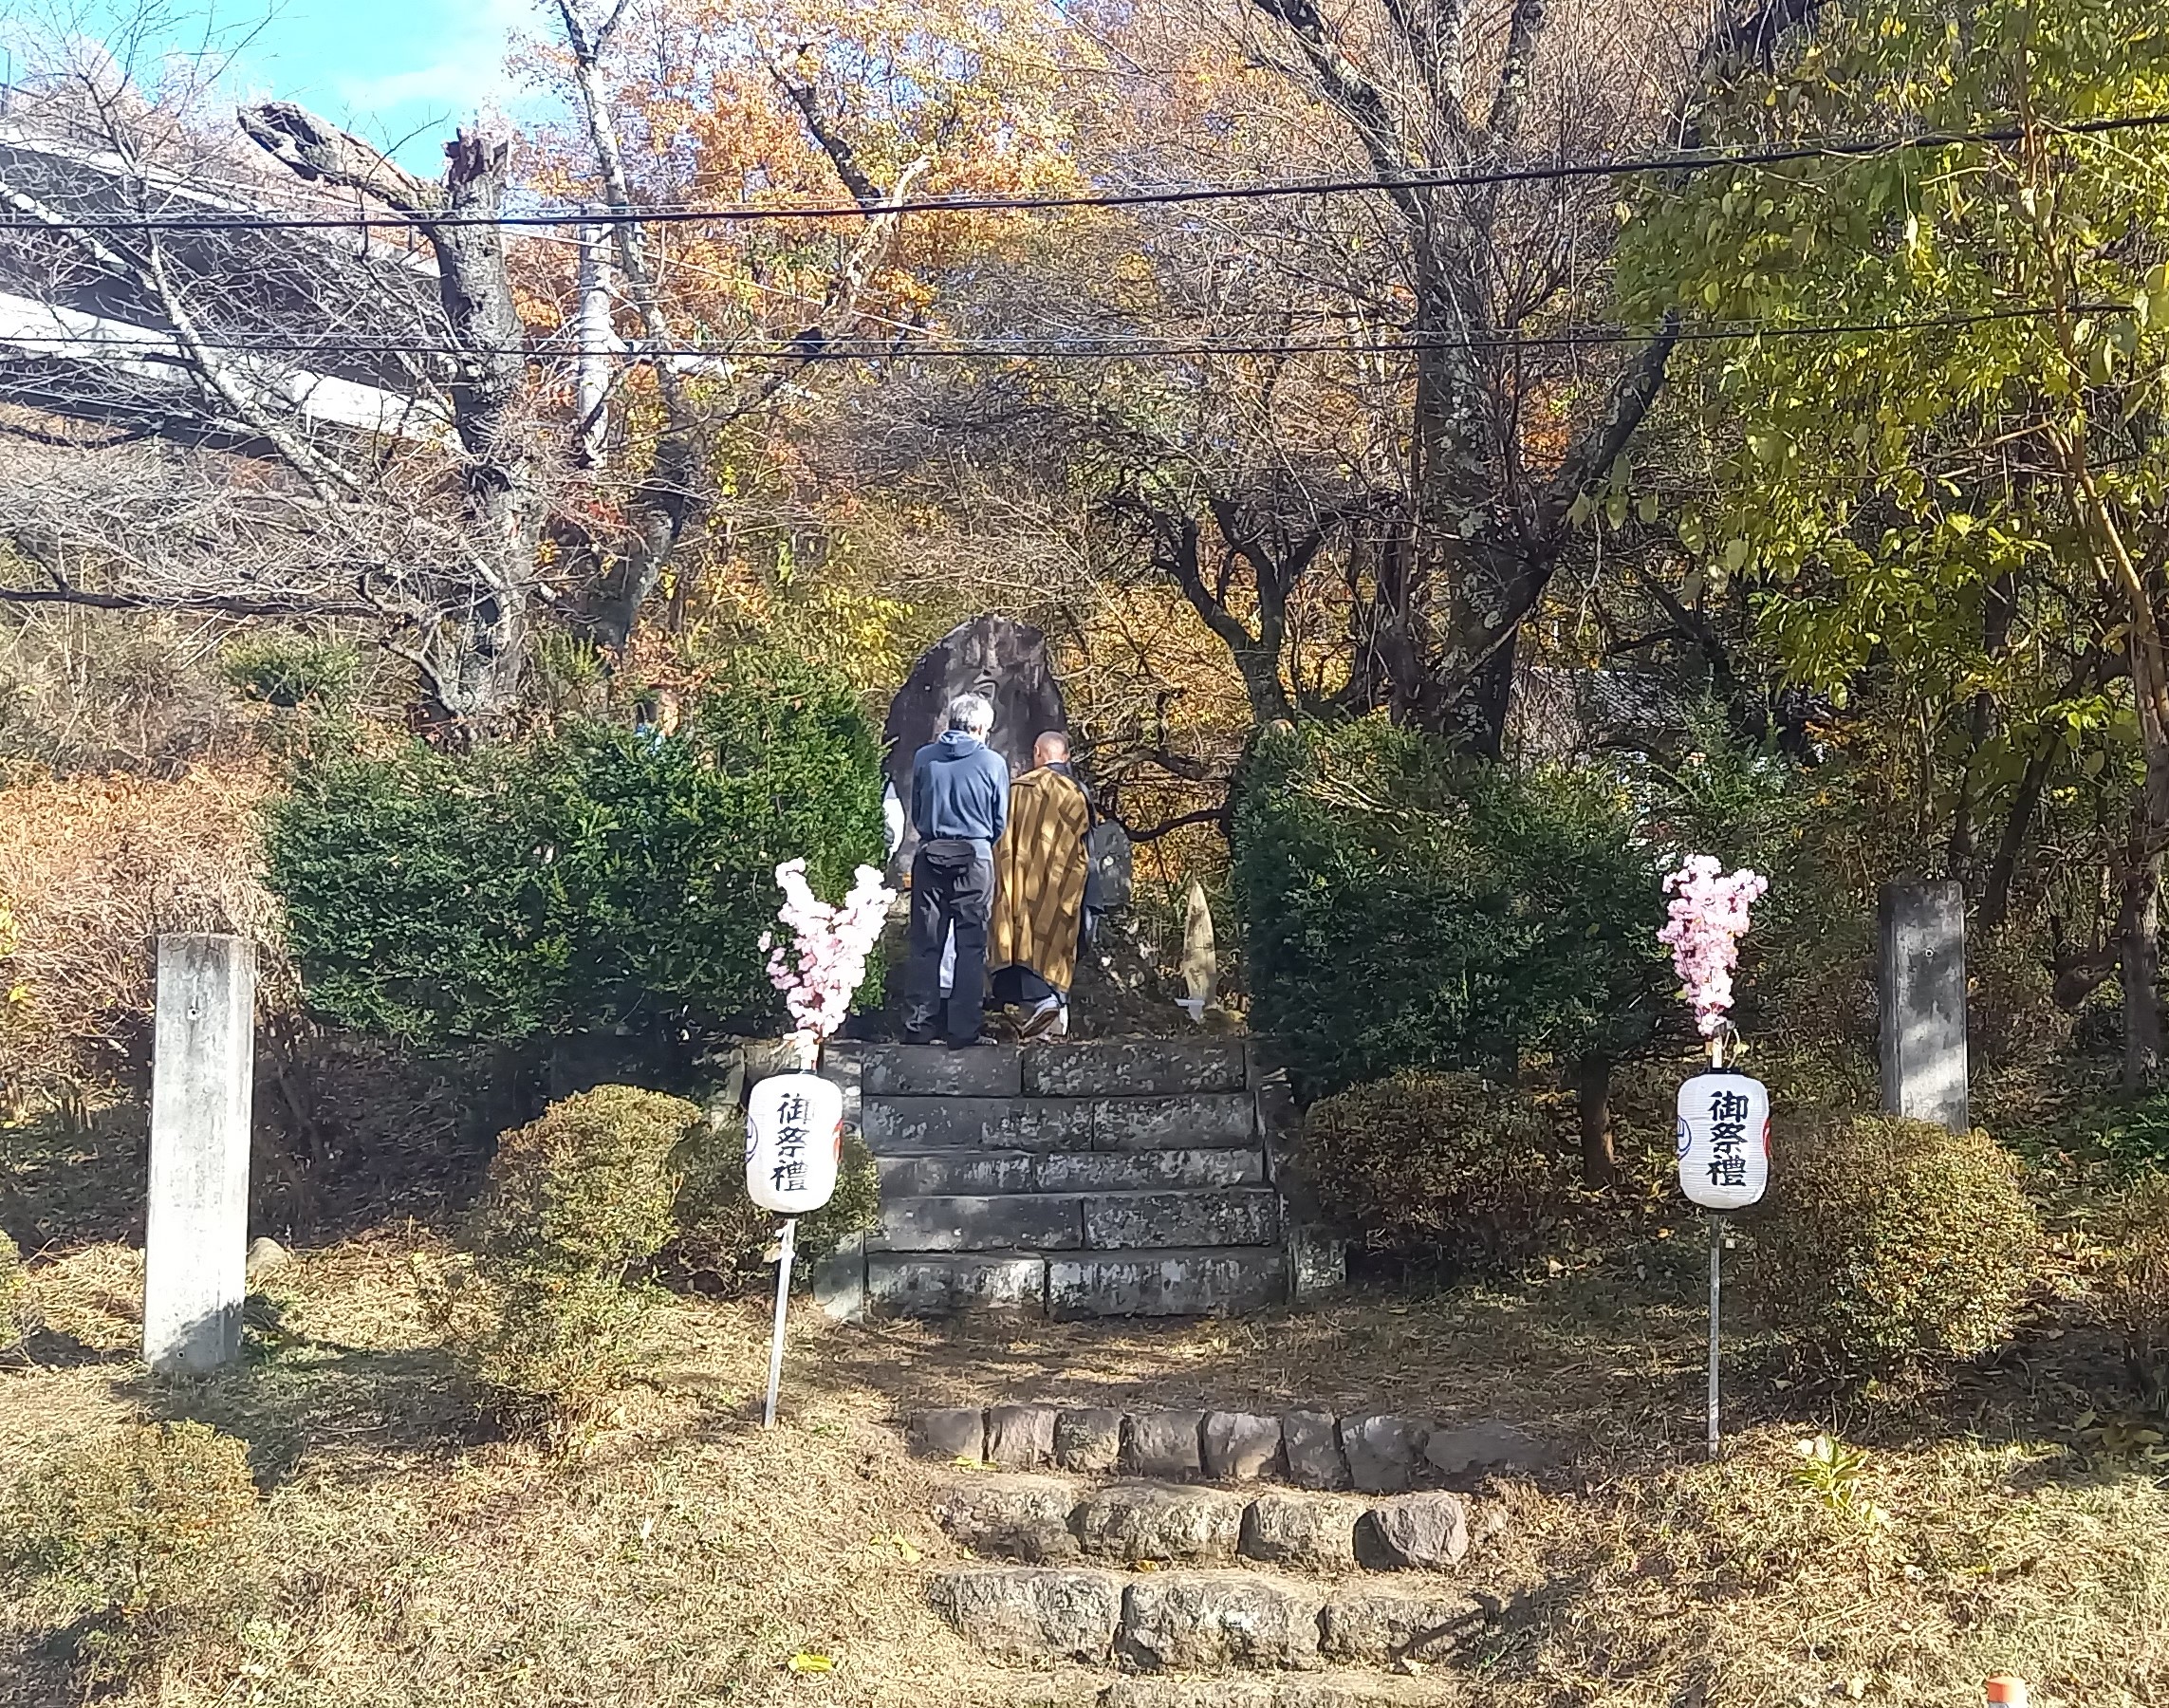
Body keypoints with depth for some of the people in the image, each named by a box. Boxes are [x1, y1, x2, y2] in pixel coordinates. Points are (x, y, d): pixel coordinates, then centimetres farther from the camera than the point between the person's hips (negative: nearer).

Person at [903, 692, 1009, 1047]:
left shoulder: (923, 758, 2)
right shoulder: (992, 763, -4)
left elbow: (915, 814, 10)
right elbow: (1000, 822, 4)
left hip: (930, 857, 2)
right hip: (974, 859, -2)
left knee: (925, 945, 7)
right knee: (971, 947, 3)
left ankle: (917, 1026, 8)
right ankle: (964, 1030, 3)